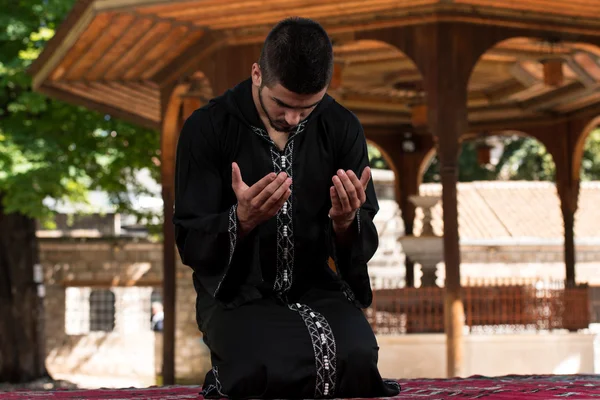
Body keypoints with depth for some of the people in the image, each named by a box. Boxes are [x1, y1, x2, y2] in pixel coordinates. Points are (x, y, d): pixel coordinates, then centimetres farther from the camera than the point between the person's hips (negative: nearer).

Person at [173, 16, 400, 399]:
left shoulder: (342, 128, 0)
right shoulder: (206, 129, -9)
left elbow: (365, 247, 1)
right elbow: (190, 245, -9)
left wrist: (346, 223, -24)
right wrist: (242, 220, -31)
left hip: (316, 286, 3)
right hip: (237, 291, -3)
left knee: (357, 359, -28)